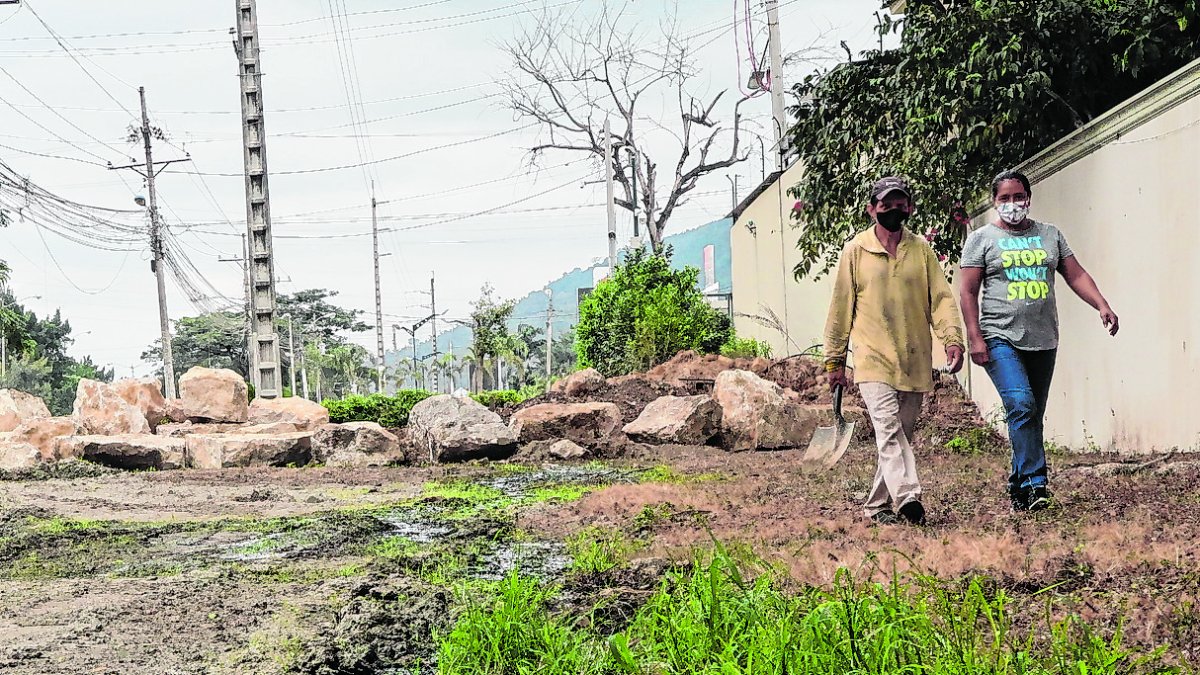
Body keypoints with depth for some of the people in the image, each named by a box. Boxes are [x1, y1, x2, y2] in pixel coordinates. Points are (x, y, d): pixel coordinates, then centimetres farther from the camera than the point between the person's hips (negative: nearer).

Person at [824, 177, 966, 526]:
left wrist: (952, 339, -12)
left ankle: (878, 504, 19)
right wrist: (835, 360, 8)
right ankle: (907, 497, -31)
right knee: (889, 429, -19)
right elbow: (841, 307, 7)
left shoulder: (921, 249, 10)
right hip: (873, 359, -3)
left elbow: (941, 297, 5)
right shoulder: (855, 250, 4)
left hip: (914, 362, 3)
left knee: (902, 435, 8)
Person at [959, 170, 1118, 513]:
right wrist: (975, 338, -9)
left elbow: (1076, 275, 13)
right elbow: (967, 292, 0)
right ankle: (1035, 484, -22)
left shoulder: (1049, 235, 15)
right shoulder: (982, 238, 4)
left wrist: (1102, 305, -4)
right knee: (1021, 405, -21)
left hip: (1043, 341, 4)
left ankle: (1018, 488, 16)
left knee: (1032, 416, 7)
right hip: (1001, 339, -4)